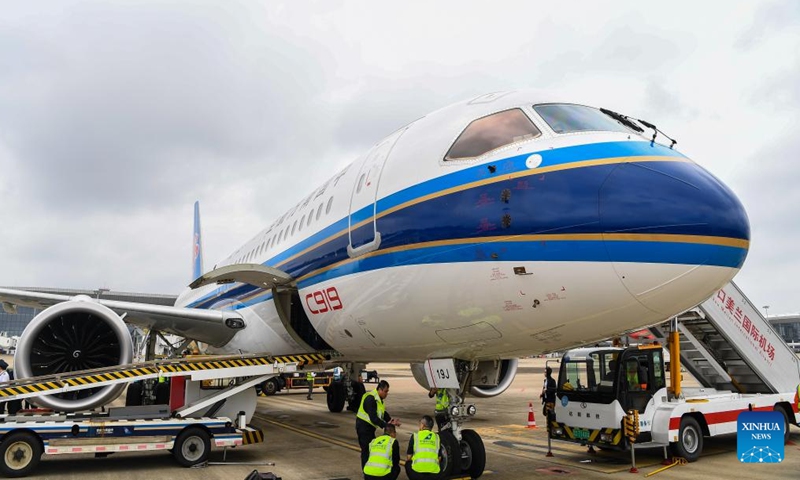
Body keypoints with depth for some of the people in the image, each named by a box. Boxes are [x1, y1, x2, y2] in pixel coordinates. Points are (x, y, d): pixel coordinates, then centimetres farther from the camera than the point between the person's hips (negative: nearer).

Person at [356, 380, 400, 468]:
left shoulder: (378, 398, 9)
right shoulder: (370, 399, -24)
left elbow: (384, 413, 9)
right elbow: (373, 418, -30)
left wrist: (391, 420, -8)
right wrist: (386, 425, -31)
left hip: (369, 427, 10)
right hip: (363, 426, -10)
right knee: (366, 450, -6)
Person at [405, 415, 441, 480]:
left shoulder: (415, 436, 7)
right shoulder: (437, 437, 14)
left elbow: (408, 457, 10)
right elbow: (439, 458, 16)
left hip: (417, 472, -2)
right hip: (434, 474, 2)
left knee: (408, 464, 28)